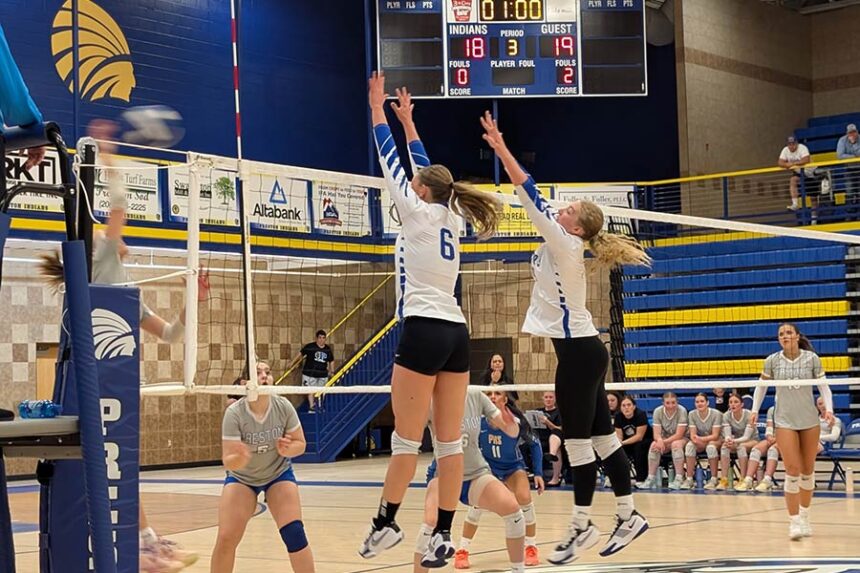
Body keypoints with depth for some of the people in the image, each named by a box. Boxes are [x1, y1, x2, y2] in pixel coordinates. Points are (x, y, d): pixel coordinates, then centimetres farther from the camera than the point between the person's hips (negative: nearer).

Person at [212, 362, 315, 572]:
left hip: (278, 474, 1)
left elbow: (300, 444, -9)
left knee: (294, 532, -16)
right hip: (241, 478, -1)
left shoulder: (283, 407, -21)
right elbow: (227, 460, -30)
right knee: (226, 539, -10)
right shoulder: (234, 413, -28)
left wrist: (287, 450, -31)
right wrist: (240, 458, -53)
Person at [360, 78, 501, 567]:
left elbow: (391, 161, 2)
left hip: (424, 332, -7)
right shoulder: (449, 217, 14)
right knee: (450, 440, 3)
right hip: (456, 334, 7)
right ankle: (444, 533, 3)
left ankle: (386, 523, 5)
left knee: (407, 439, -1)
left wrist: (378, 109, 10)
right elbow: (426, 167, 26)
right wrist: (408, 120, 34)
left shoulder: (420, 214, -4)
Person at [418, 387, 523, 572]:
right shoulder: (431, 402, -15)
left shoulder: (475, 396, -9)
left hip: (477, 473, 2)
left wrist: (511, 424, -32)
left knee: (512, 508, -23)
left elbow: (512, 432, -7)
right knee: (433, 520, -31)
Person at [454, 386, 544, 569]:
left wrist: (538, 473, -12)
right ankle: (462, 551, -6)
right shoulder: (479, 420, -27)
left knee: (524, 498, -22)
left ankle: (531, 548, 0)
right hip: (487, 466, 0)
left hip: (513, 467, 0)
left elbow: (535, 444, -10)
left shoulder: (516, 421, -27)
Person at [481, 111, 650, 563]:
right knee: (601, 436, 10)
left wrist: (502, 151, -18)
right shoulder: (562, 245, 10)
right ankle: (628, 516, 14)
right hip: (582, 349, 10)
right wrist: (501, 151, 9)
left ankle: (583, 526, 1)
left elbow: (533, 199, -18)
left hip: (578, 352, -10)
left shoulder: (565, 245, -13)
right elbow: (537, 201, 12)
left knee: (577, 441, -5)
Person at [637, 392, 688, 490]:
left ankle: (679, 479, -35)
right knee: (654, 445, -26)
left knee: (676, 444, -36)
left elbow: (679, 435, -22)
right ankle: (651, 478, -21)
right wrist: (659, 440, -36)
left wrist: (664, 442, -32)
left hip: (681, 439, -3)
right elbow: (656, 433, -12)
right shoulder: (658, 411, -9)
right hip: (665, 439, 3)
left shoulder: (682, 411, -19)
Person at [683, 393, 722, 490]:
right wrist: (695, 439, -35)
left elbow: (715, 436, -21)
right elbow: (692, 435, -10)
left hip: (716, 440, -3)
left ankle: (713, 479, -29)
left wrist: (701, 439, -37)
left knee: (711, 446, -38)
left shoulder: (716, 414, -17)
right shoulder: (692, 414, -7)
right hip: (700, 442, 3)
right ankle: (689, 479, -25)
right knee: (689, 445, -29)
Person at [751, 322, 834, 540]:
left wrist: (828, 409, -13)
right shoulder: (772, 361, -2)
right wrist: (755, 409, 4)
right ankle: (794, 521, -8)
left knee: (807, 471, 9)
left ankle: (804, 516, 25)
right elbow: (761, 386, 12)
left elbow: (823, 386, 1)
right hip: (785, 422, -1)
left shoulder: (812, 358, -3)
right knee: (792, 470, -11)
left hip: (810, 421, 1)